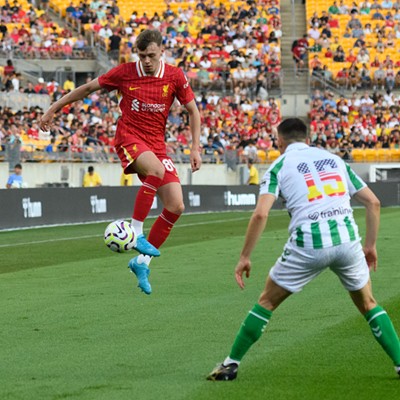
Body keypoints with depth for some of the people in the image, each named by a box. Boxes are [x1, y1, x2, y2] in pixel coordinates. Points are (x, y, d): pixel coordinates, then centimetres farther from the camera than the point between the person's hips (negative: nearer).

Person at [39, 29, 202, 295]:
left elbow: (193, 111, 9)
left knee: (176, 206, -7)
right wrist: (54, 109, 11)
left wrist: (195, 148, 2)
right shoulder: (124, 73, -5)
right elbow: (88, 88, 8)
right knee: (156, 170, -37)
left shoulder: (175, 76, -2)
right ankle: (136, 231, -27)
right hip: (129, 137, -4)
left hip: (157, 143, 4)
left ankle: (142, 261, 4)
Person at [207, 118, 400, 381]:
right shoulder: (334, 159, 20)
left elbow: (261, 214, -7)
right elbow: (373, 202, 18)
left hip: (309, 244, -3)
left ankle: (231, 364, 17)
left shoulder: (279, 166, 8)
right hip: (347, 238, 3)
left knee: (267, 302, 15)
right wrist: (371, 245, 24)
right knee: (368, 304, 23)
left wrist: (245, 257, -1)